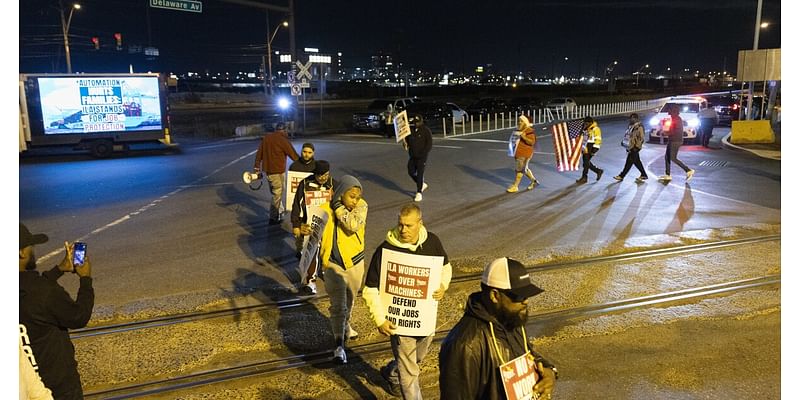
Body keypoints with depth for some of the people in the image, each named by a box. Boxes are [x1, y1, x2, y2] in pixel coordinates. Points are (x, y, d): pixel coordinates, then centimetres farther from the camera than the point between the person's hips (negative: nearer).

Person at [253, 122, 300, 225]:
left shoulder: (266, 137, 7)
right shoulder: (283, 140, -14)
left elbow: (259, 153, 11)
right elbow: (293, 155, -13)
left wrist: (257, 167, 17)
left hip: (267, 170, 7)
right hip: (277, 171, -7)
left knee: (275, 192, 21)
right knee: (277, 194, 2)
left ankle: (279, 211, 33)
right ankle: (273, 218, 5)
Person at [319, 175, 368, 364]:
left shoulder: (361, 206, -12)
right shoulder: (325, 211, -13)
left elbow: (353, 225, -32)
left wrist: (338, 205, -25)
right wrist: (319, 263, 1)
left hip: (355, 263, 3)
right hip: (333, 264, -3)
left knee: (349, 301, 23)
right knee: (338, 304, -6)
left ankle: (345, 325, 49)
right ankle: (339, 346, 1)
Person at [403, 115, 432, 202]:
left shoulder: (426, 130, -8)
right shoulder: (411, 130, 7)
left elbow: (430, 143, -10)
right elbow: (407, 139, 17)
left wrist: (424, 153, -17)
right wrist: (405, 143, -6)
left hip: (422, 156, -6)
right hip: (412, 155, 6)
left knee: (420, 174, -7)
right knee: (411, 172, 7)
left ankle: (419, 193, 0)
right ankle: (422, 185, 30)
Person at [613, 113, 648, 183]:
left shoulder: (639, 127, -15)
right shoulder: (631, 126, 12)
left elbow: (641, 138, -17)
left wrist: (636, 146, -20)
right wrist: (624, 141, 14)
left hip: (635, 148, -10)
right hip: (631, 147, 10)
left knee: (629, 162, -3)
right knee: (637, 162, 15)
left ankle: (621, 176, 1)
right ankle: (644, 175, 24)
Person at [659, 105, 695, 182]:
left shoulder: (677, 119, -15)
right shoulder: (674, 118, 14)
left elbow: (678, 131, -24)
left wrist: (668, 133, -17)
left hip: (676, 141, -10)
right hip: (671, 141, 10)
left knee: (673, 158, -11)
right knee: (667, 157, 10)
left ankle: (689, 171, -5)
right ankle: (667, 175, 14)